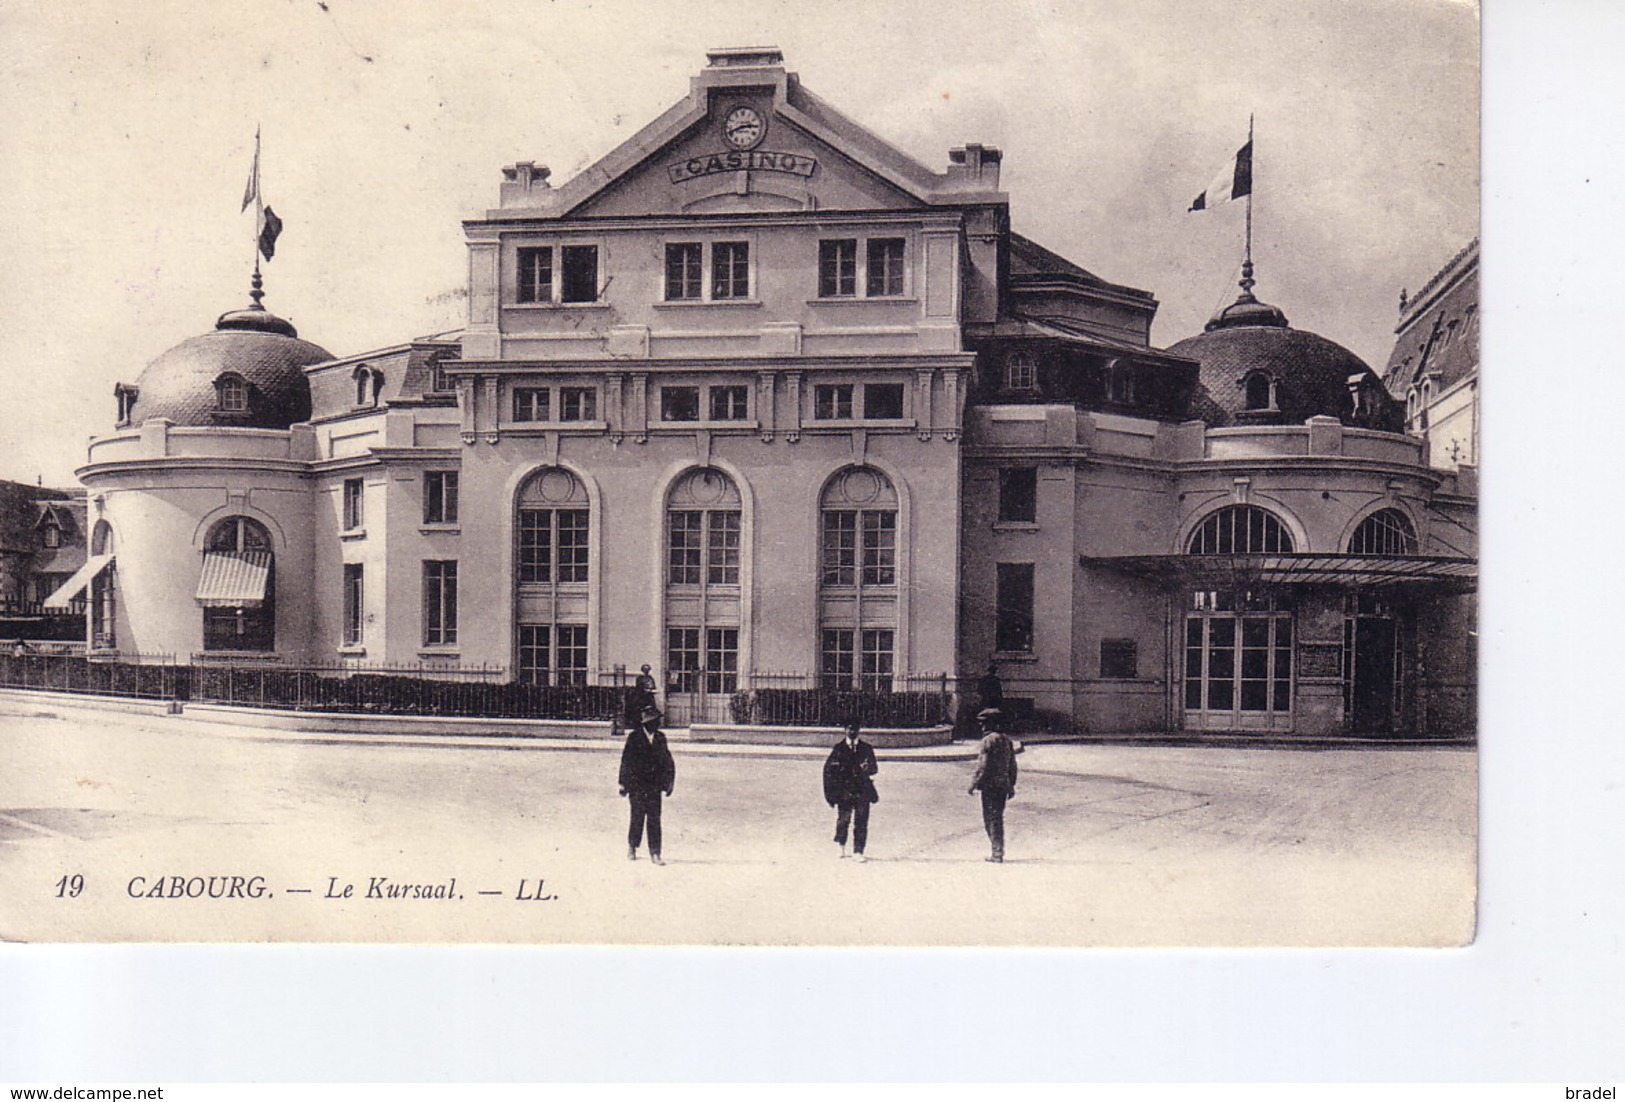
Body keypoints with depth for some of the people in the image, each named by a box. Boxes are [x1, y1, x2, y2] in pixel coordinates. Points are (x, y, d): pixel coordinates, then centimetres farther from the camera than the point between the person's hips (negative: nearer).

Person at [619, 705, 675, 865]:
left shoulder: (660, 738, 9)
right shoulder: (634, 737, -3)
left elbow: (667, 762, 13)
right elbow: (626, 761, -2)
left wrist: (668, 782, 8)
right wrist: (624, 784, -4)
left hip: (654, 785, 3)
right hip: (637, 784, -3)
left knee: (654, 818, -2)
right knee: (638, 816, 0)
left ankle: (655, 853, -1)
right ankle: (632, 848, 21)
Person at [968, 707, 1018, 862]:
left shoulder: (988, 740, -12)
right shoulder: (1006, 739, 12)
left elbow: (983, 766, -16)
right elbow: (1012, 765, 15)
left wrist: (974, 784, -10)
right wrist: (1011, 785, 20)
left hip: (990, 784, -7)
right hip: (1004, 784, 7)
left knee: (991, 819, -2)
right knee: (998, 818, 15)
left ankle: (997, 852, -6)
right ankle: (998, 853, 17)